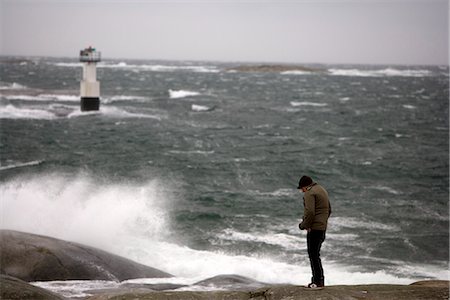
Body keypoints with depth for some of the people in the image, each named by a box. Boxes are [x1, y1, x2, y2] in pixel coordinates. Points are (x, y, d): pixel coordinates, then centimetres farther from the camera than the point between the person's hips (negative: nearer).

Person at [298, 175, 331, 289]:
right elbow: (329, 210, 25)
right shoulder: (322, 190, 18)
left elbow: (310, 212, -23)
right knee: (315, 254, 16)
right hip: (323, 227, 10)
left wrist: (303, 225, -11)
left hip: (314, 228, -10)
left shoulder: (310, 193, -13)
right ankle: (319, 279, 19)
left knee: (313, 254, -5)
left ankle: (318, 282, -5)